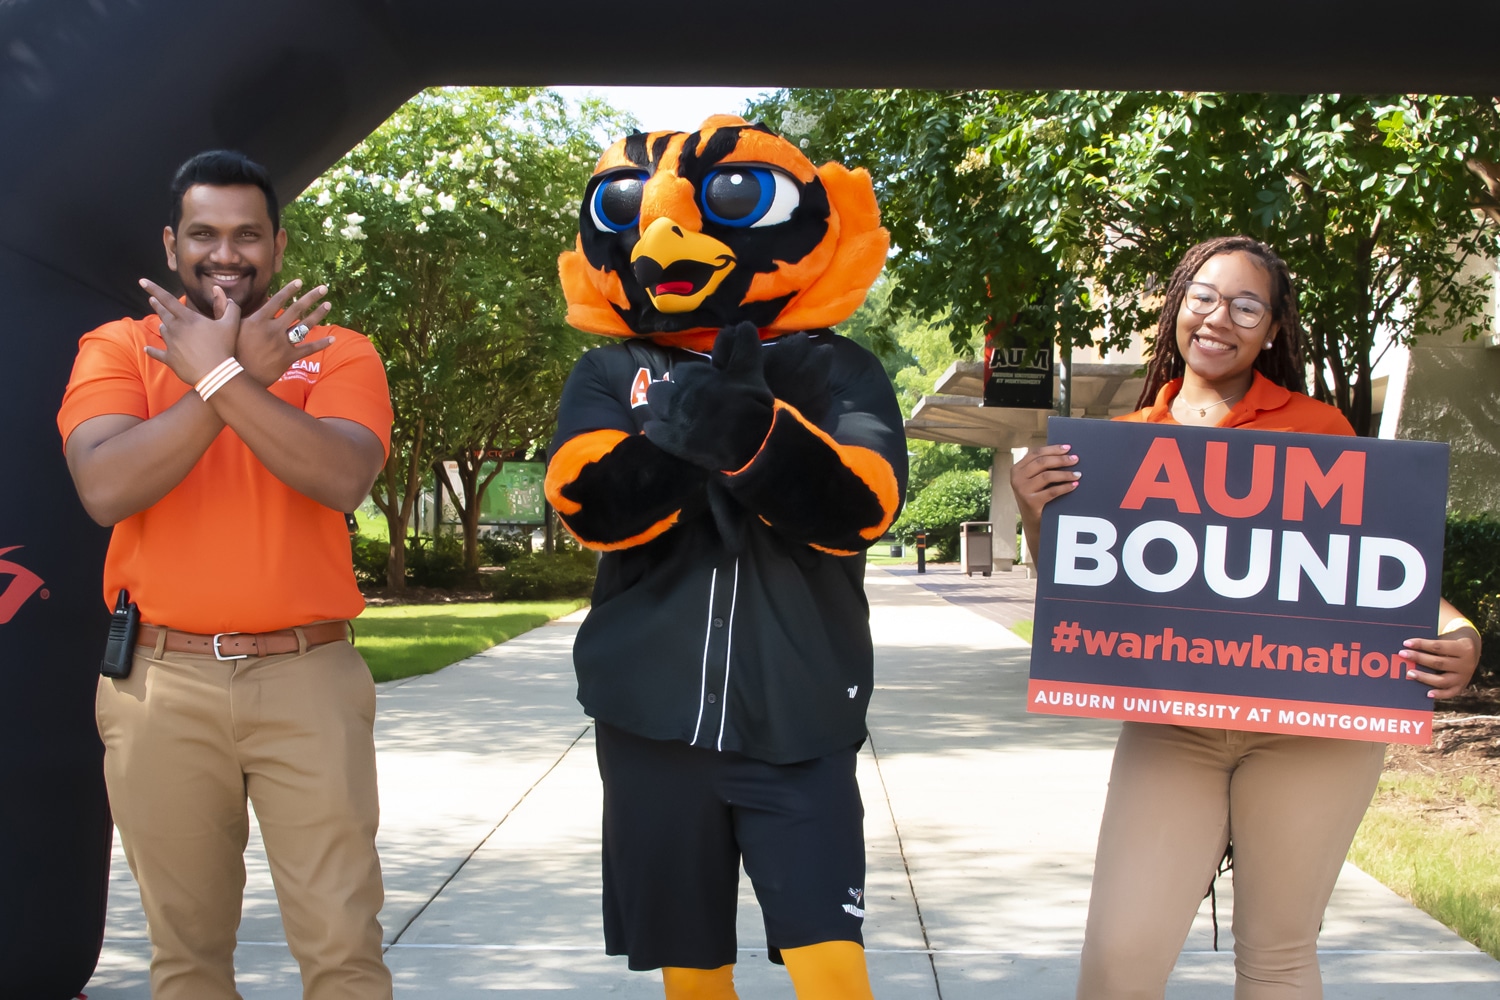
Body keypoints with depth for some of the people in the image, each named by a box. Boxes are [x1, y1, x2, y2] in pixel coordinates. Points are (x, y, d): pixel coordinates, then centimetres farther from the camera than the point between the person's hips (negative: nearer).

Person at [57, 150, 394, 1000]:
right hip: (163, 678, 1)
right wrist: (244, 372, -12)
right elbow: (105, 489, -12)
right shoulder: (117, 349, 7)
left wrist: (218, 374, -15)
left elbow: (343, 478, -14)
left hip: (308, 675, -1)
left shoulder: (339, 354, 7)